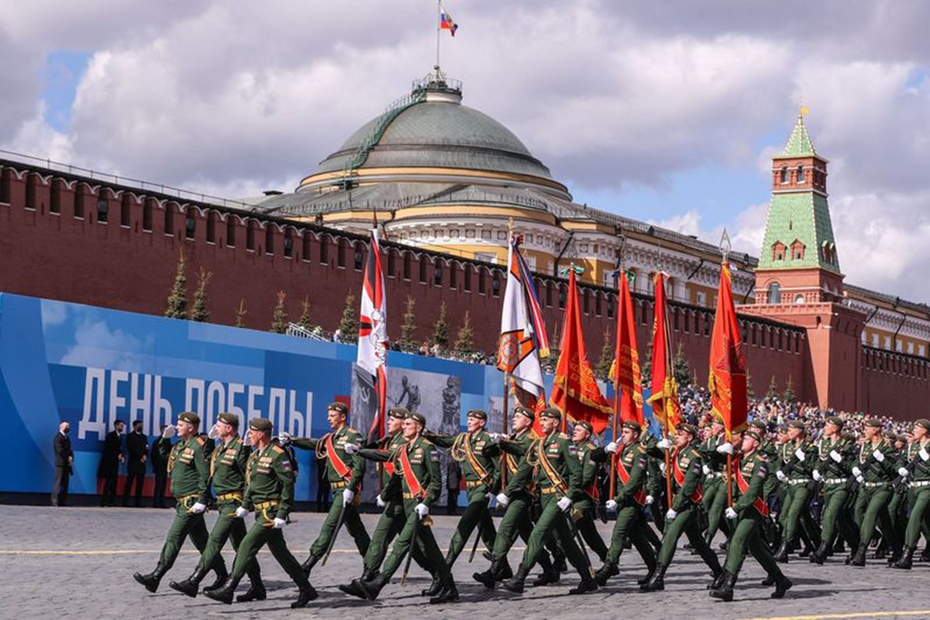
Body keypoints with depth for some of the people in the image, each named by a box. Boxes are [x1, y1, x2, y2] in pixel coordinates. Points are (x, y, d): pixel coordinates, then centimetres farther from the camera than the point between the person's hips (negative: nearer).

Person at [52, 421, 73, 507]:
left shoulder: (67, 438, 18)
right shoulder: (58, 438, -9)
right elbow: (60, 451, -17)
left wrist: (71, 458, -1)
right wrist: (68, 458, -12)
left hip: (66, 464, 8)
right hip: (60, 463, -8)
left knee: (65, 483, 6)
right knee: (58, 482, -9)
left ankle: (63, 501, 8)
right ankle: (54, 501, -9)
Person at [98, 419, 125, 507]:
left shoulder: (118, 436, 18)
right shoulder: (110, 435, -6)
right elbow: (108, 448, -14)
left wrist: (121, 456, 0)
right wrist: (118, 455, -14)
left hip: (114, 462, 8)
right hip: (109, 461, -8)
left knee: (113, 482, 4)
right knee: (109, 481, -13)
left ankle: (112, 501, 3)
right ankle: (104, 501, -14)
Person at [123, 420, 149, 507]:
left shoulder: (144, 437, 20)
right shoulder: (130, 436, 4)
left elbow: (146, 449, 12)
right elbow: (131, 449, -7)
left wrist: (145, 456, -9)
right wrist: (140, 457, -12)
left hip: (142, 463, 5)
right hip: (133, 462, -5)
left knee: (140, 483, 0)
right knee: (129, 482, -6)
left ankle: (138, 502, 1)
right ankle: (125, 502, -7)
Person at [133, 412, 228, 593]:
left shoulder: (197, 447, -14)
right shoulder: (180, 445, 14)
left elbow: (205, 475, -18)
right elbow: (165, 455, 32)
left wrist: (201, 501, -22)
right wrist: (165, 439, 15)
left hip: (192, 503, -10)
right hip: (183, 502, 10)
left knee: (174, 538, -11)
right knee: (201, 541, 14)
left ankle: (156, 577, -12)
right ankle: (222, 574, 23)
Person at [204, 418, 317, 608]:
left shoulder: (277, 455, -13)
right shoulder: (255, 456, 16)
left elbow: (288, 485, -16)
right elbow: (251, 484, 24)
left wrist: (281, 516, -19)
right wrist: (244, 507, 13)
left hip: (270, 513, -10)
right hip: (262, 512, 10)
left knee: (247, 546, -12)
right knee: (280, 552, 13)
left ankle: (228, 589, -11)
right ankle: (306, 590, 20)